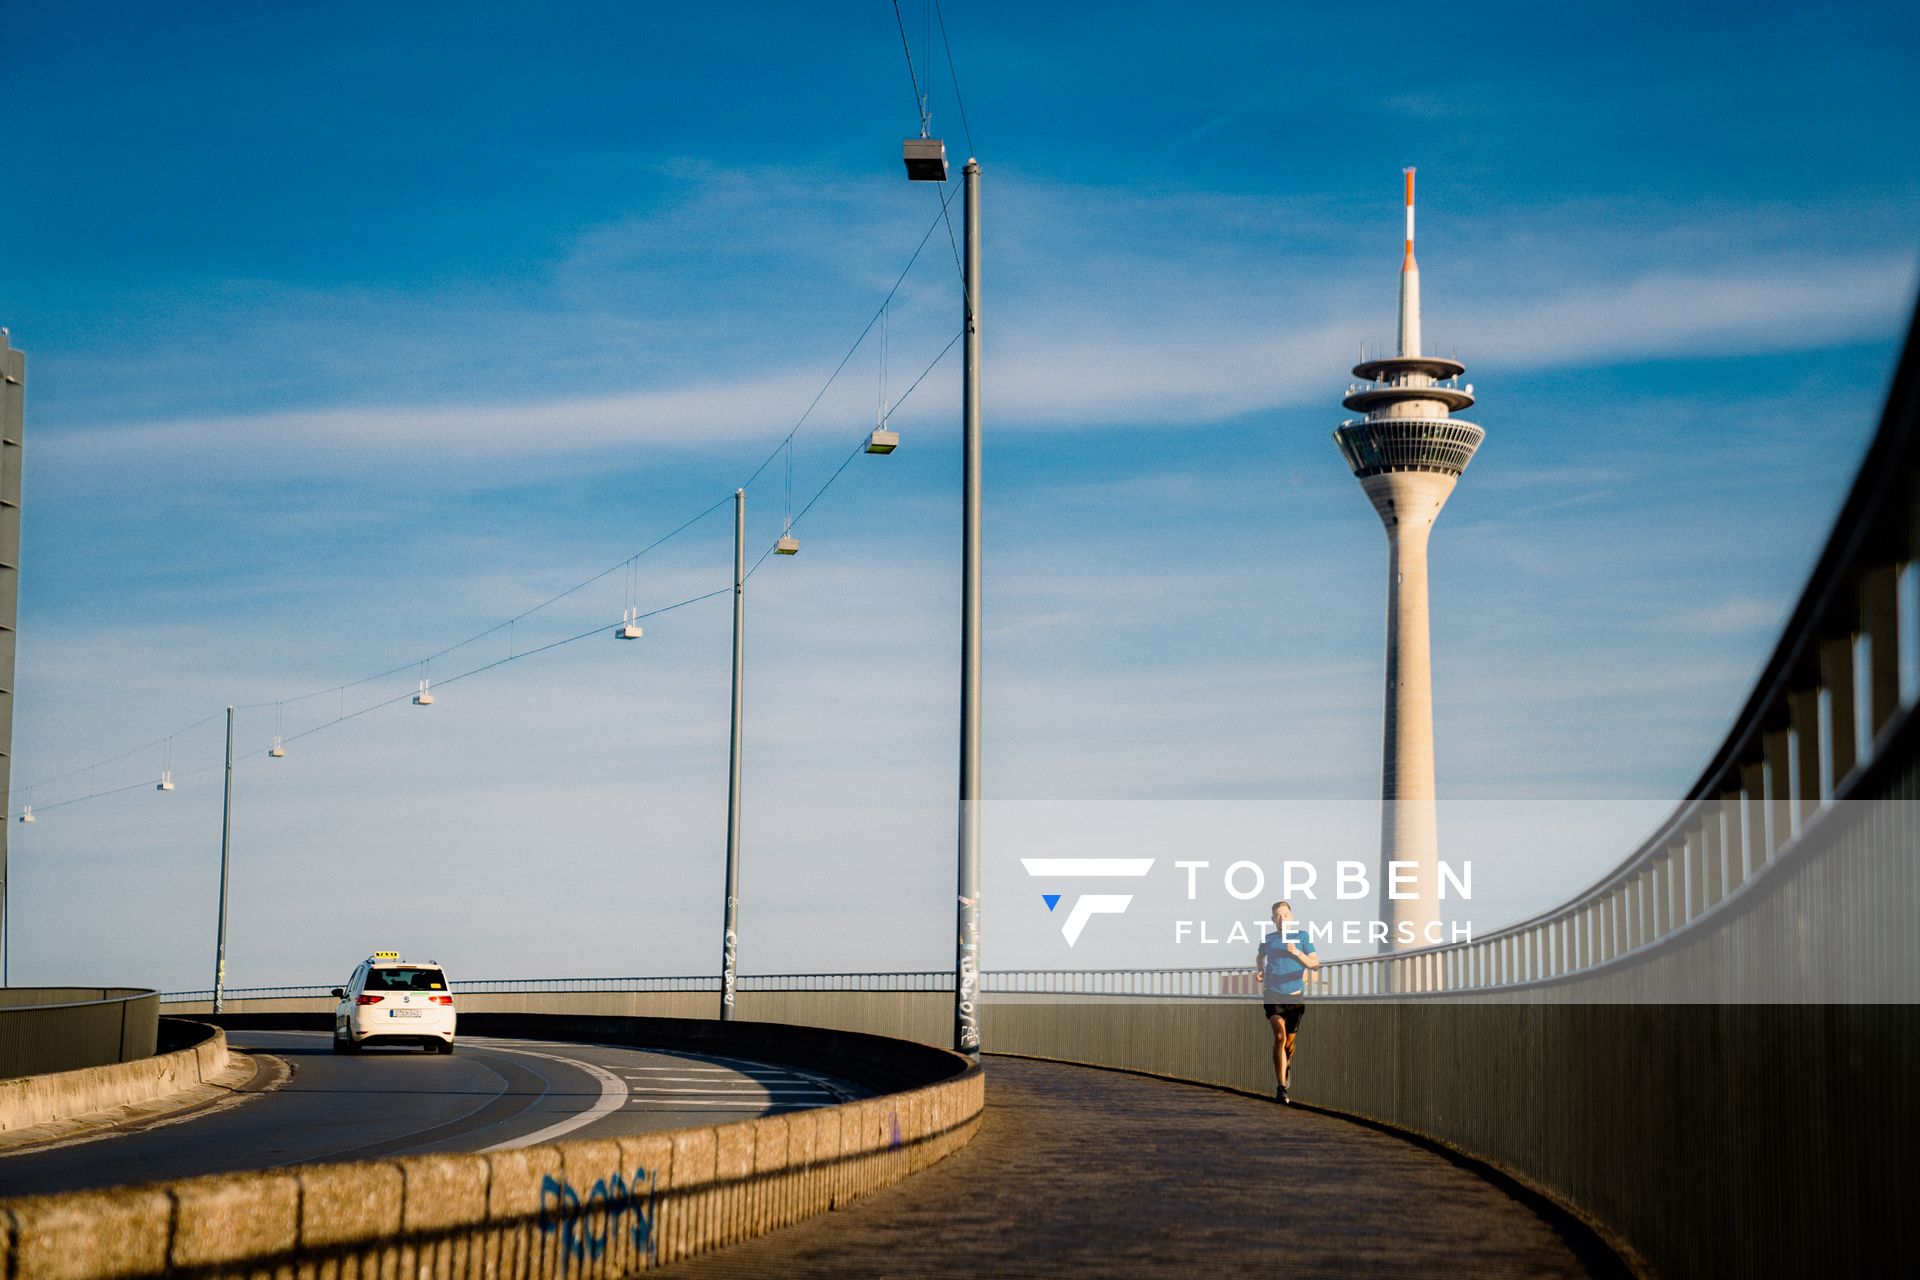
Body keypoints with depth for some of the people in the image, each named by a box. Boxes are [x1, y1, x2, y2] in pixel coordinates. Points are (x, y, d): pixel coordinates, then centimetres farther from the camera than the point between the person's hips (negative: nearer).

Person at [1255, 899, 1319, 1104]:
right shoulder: (1267, 939, 9)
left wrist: (1297, 953, -22)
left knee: (1290, 1041, 11)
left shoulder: (1302, 936, 3)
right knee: (1279, 1036, -21)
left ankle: (1286, 1065, 48)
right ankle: (1280, 1089, -24)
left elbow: (1315, 964, -7)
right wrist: (1258, 971, 11)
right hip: (1273, 994, -1)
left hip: (1295, 995, 1)